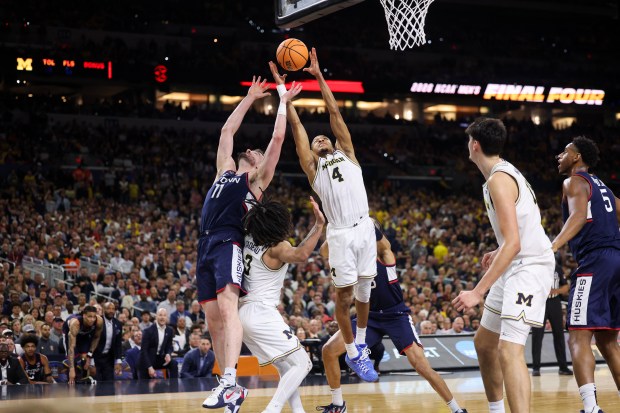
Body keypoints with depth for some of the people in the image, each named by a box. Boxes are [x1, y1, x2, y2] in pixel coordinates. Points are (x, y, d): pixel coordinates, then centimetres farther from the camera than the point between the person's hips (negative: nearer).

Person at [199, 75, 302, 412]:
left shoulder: (257, 178, 12)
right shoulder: (225, 170, 28)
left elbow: (278, 138, 6)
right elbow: (227, 131, 34)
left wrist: (283, 101, 15)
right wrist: (250, 98, 38)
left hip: (229, 244, -7)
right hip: (206, 246, 7)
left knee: (227, 306, -25)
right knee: (213, 319, 3)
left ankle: (228, 382, -38)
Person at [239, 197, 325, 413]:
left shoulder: (249, 239, 6)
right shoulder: (277, 247, -16)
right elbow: (301, 254, -37)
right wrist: (318, 225, -35)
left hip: (245, 312, 9)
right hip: (262, 314, -9)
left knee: (286, 367, 19)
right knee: (302, 364, -7)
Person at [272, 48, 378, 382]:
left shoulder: (347, 154, 17)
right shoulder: (312, 166, 12)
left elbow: (334, 113, 15)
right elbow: (296, 125, 10)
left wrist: (319, 76, 14)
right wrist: (282, 90, 9)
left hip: (364, 228, 2)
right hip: (340, 234, -2)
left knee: (364, 291, 9)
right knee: (344, 295, 1)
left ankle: (361, 341, 28)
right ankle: (353, 354, 13)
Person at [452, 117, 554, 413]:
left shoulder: (499, 179, -18)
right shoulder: (506, 172, 13)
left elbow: (513, 244, -26)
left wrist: (477, 292, -28)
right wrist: (498, 253, 30)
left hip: (528, 267, -11)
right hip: (516, 266, 11)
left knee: (509, 350, -23)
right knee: (484, 343, 20)